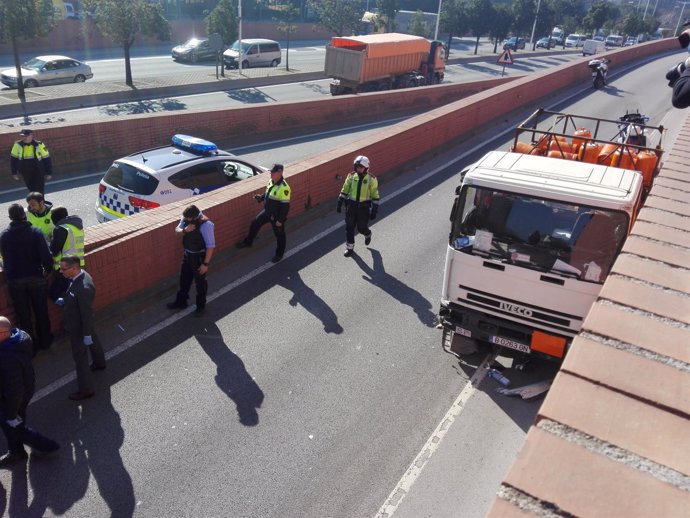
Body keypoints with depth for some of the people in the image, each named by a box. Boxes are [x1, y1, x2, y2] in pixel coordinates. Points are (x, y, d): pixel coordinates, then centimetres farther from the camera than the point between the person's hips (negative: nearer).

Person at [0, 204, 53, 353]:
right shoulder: (35, 232, -12)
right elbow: (45, 254, -17)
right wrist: (48, 269, -2)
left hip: (14, 280, 1)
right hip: (35, 277, -1)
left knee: (23, 313, 13)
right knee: (41, 310, 15)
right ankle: (44, 340, 27)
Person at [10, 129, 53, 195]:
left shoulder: (39, 145, -12)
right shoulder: (18, 145, -7)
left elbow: (47, 159, -4)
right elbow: (13, 159, 5)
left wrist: (49, 173, -3)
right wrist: (14, 172, 5)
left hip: (38, 172, -3)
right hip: (25, 173, 3)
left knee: (39, 191, -4)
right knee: (32, 190, 17)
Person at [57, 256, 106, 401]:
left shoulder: (83, 288, -38)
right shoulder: (81, 274, -9)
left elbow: (87, 313, -29)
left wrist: (87, 334, -20)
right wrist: (64, 301, -1)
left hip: (78, 326, -10)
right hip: (84, 322, 10)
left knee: (80, 356, 4)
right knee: (93, 341, 32)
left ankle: (86, 389, 18)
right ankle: (99, 363, 59)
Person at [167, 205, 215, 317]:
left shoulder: (206, 225, -31)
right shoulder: (185, 218, -11)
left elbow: (211, 246, -26)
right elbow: (177, 230, 2)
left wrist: (206, 263, -22)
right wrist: (185, 230, -23)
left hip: (199, 257, -7)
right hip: (187, 254, 7)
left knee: (200, 282, 13)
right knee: (184, 279, 23)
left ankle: (201, 306, 34)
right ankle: (180, 302, 44)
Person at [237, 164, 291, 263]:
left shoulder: (284, 187, -29)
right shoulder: (271, 181, -3)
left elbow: (285, 206, -26)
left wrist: (280, 220, -22)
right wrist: (261, 197, -4)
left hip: (277, 216, -8)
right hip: (267, 212, 8)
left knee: (279, 235, 11)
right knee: (255, 223, 20)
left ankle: (279, 254, 32)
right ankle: (248, 242, 43)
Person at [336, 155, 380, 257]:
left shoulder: (371, 179, -10)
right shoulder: (351, 176, -3)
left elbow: (375, 196, -6)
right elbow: (344, 190, 6)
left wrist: (374, 211, -8)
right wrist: (339, 204, 5)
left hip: (364, 207, -2)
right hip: (351, 205, 3)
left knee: (362, 228, 5)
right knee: (349, 227, 4)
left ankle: (367, 234, 42)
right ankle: (350, 248, 19)